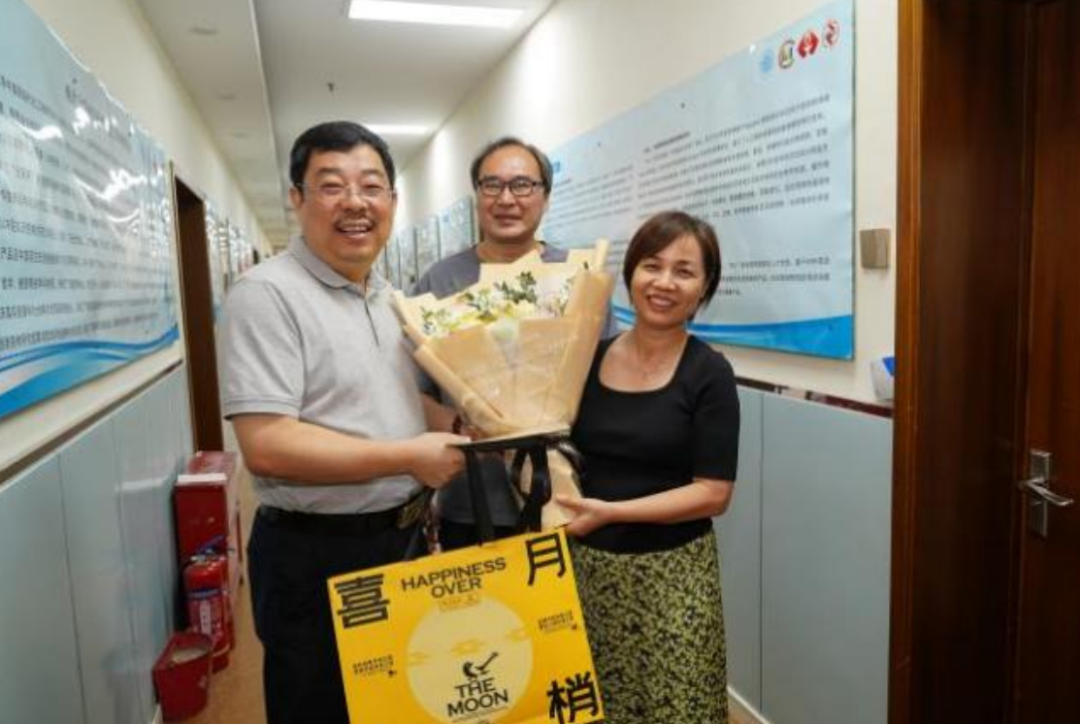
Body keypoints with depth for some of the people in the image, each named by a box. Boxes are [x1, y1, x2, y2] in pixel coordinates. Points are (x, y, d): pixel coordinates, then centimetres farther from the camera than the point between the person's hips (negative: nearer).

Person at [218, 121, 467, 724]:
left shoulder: (388, 296, 8)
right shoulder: (268, 294, -19)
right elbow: (266, 446, -26)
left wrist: (459, 424, 1)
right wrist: (408, 457, -23)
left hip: (403, 538, 8)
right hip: (315, 554, -8)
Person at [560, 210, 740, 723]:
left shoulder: (709, 373, -9)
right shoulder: (590, 357, 1)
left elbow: (713, 494, -12)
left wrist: (610, 511, -19)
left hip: (669, 571, -3)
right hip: (587, 564, 3)